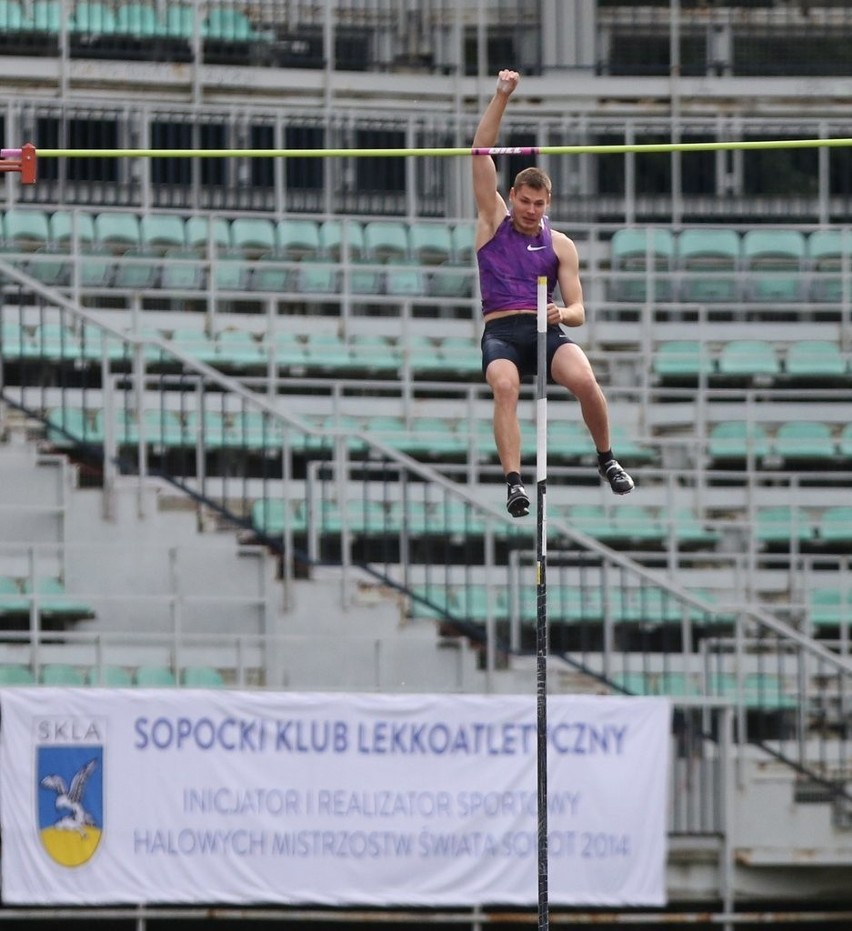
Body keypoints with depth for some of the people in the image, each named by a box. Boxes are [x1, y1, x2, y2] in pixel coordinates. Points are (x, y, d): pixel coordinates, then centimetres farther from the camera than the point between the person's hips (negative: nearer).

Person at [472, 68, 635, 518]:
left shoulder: (560, 245, 14)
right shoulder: (494, 223, 13)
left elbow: (578, 310, 11)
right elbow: (481, 154, 5)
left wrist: (563, 313, -15)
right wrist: (501, 96, -2)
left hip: (547, 331, 1)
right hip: (501, 333, -1)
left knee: (584, 380, -27)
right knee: (505, 387, -33)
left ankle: (606, 458, -1)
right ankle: (513, 483, -41)